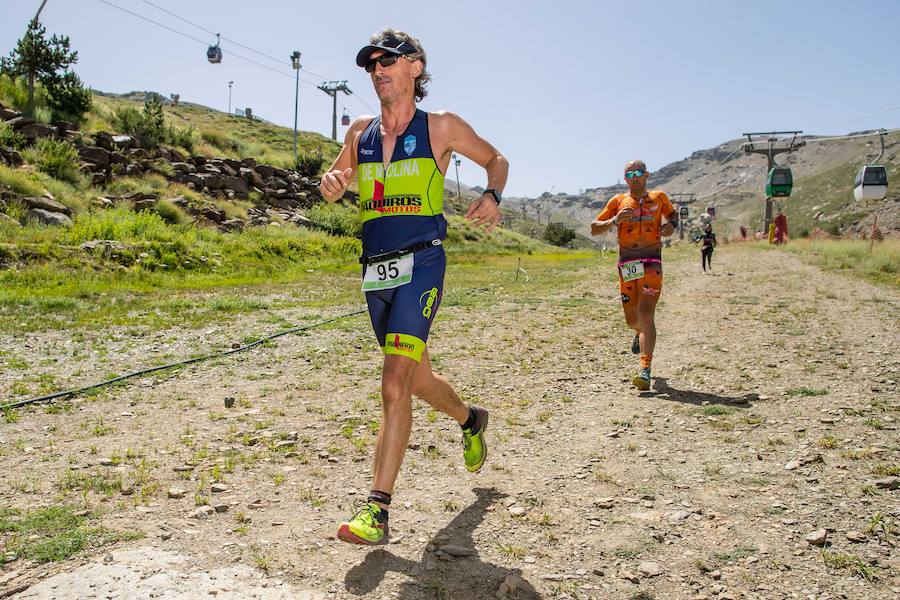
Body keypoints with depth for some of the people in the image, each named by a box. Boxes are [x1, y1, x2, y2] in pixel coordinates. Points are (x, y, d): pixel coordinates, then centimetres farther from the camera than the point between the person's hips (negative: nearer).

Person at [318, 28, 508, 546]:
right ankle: (472, 420, 49)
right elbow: (337, 179, 25)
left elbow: (496, 160, 14)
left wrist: (492, 198, -7)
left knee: (395, 384, -16)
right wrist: (332, 184, 0)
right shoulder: (360, 132, 13)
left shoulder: (441, 127, 2)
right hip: (376, 270, 6)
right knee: (419, 378, 19)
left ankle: (378, 511, -11)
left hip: (420, 265, -6)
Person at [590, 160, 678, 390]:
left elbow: (673, 213, 29)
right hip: (626, 264, 2)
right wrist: (614, 220, -12)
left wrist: (671, 226, 6)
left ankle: (645, 370, -18)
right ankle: (641, 334, 47)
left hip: (651, 263, -2)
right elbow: (594, 229, 7)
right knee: (632, 319, 8)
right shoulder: (618, 201, 8)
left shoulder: (659, 197, 10)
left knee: (645, 314, -16)